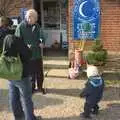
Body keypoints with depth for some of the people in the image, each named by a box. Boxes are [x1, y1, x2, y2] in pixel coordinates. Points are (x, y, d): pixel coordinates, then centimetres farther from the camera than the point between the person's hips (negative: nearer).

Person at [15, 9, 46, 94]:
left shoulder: (37, 26, 1)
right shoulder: (21, 26, -12)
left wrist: (41, 42, -8)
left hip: (38, 53, 4)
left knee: (40, 72, 15)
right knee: (31, 73, 11)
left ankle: (40, 87, 35)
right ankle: (32, 88, 31)